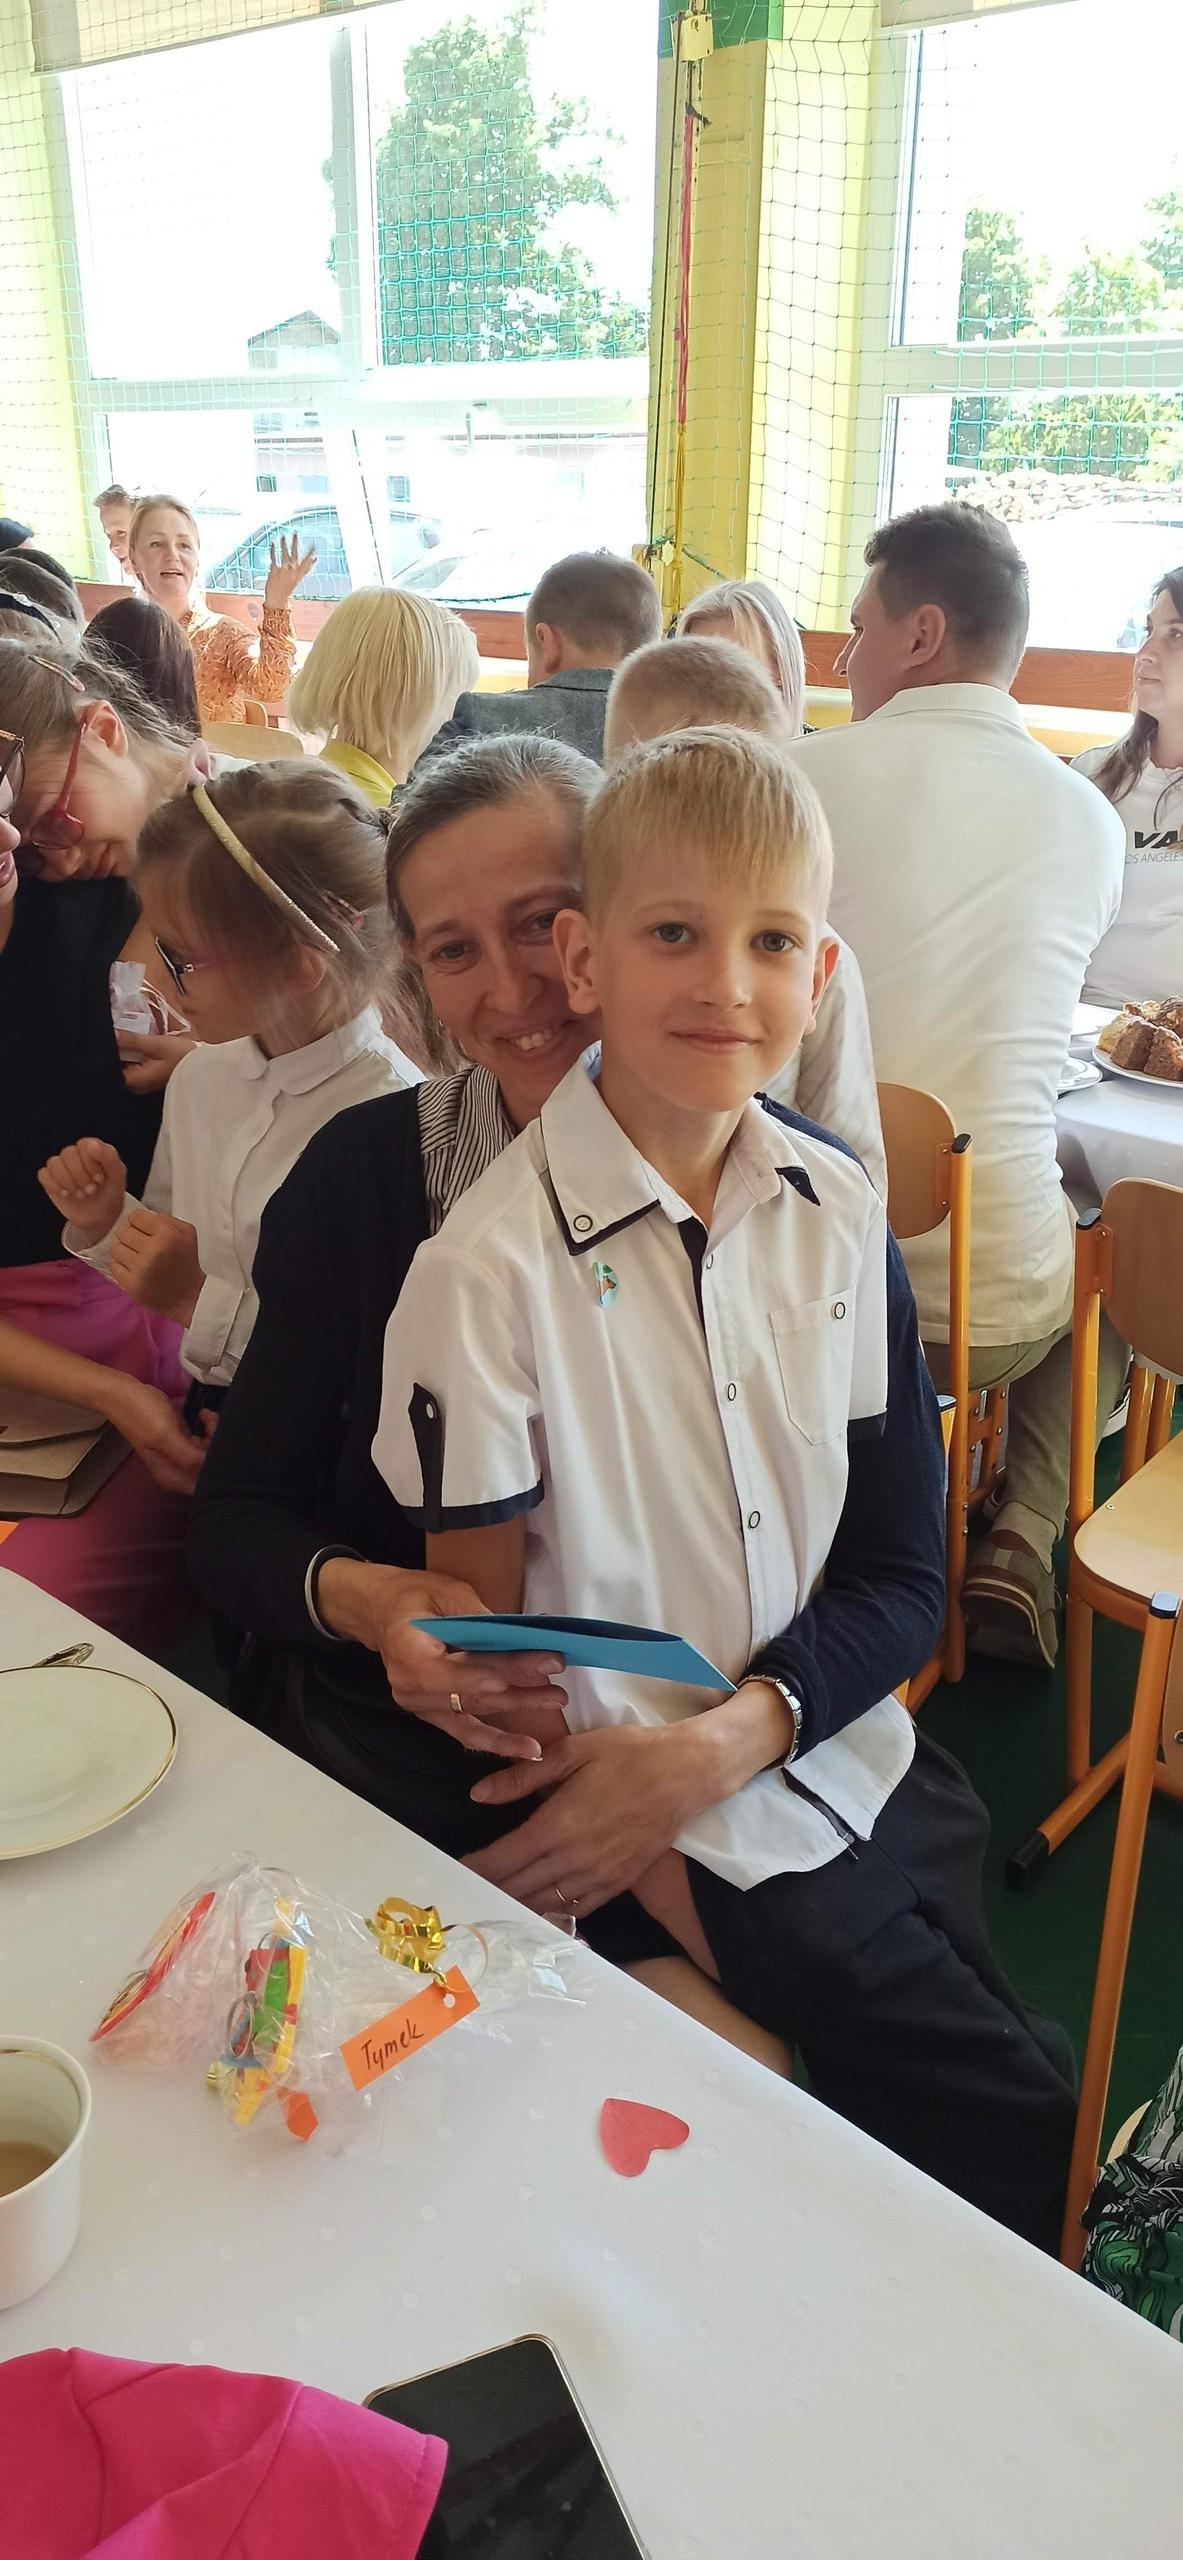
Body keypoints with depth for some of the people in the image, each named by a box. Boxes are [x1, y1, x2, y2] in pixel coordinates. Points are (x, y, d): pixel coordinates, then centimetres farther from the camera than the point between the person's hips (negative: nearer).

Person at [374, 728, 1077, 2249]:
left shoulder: (838, 1212, -3)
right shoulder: (491, 1266, -19)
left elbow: (901, 1575, -1)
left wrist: (725, 1738, -17)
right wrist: (682, 1896, -15)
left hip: (858, 1762, 5)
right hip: (657, 1836, -4)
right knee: (1028, 2136, 0)